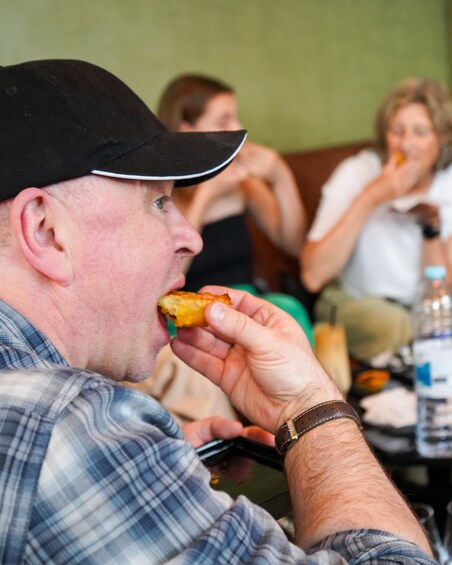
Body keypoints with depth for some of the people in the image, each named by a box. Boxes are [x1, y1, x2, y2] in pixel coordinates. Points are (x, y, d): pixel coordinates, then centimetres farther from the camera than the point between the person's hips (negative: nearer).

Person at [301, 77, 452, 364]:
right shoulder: (357, 173, -14)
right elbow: (313, 276, -25)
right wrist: (371, 198, -26)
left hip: (422, 305, 4)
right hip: (354, 300, -3)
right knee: (392, 324, -35)